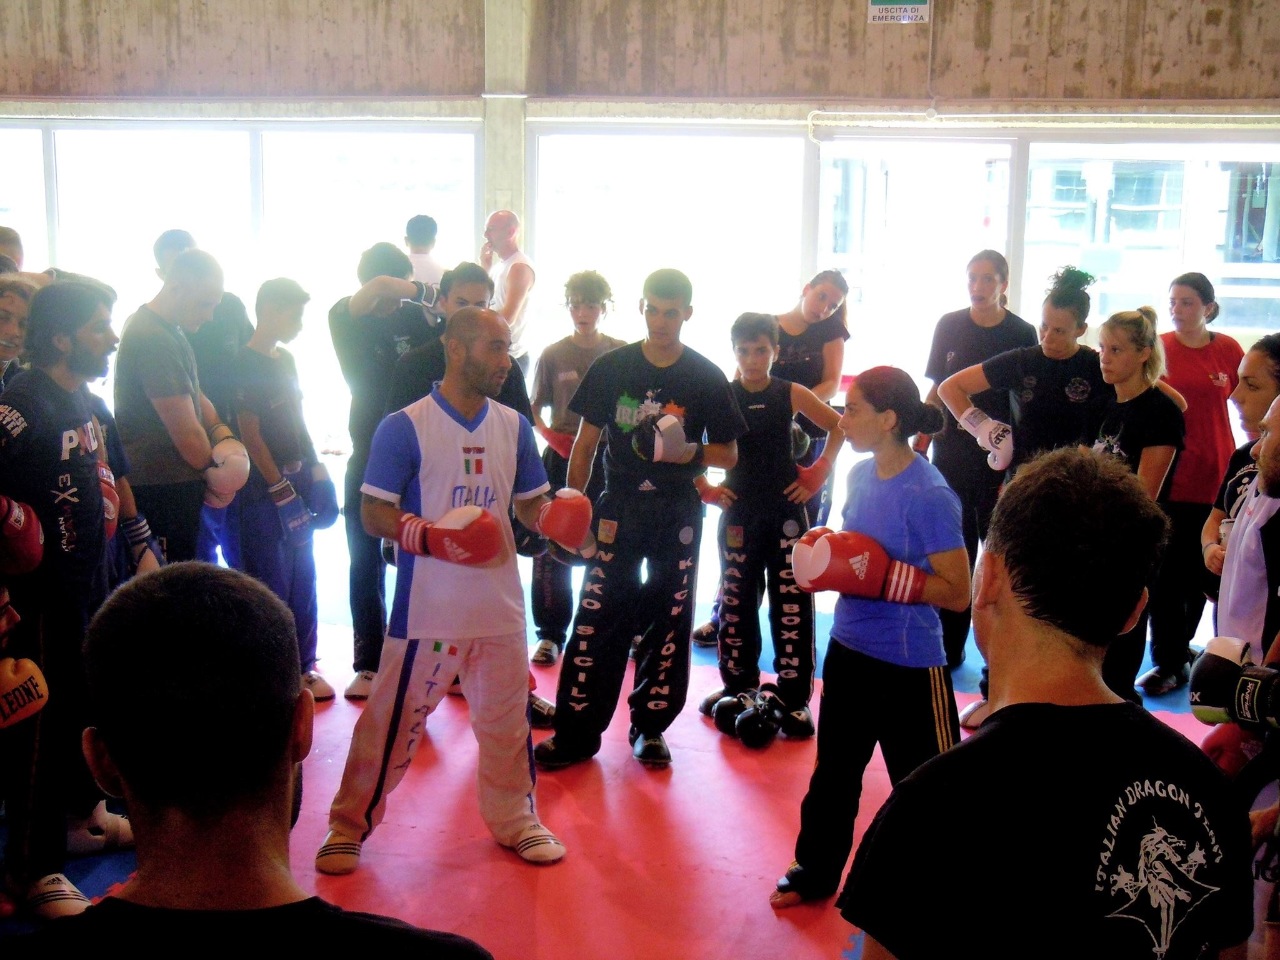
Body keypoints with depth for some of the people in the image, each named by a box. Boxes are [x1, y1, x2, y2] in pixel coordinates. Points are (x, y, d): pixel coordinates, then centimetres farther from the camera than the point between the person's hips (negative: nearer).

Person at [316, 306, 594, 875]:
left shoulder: (514, 428, 9)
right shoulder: (405, 427, -7)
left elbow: (530, 504, 15)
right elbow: (374, 513, -8)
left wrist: (557, 517, -9)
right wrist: (431, 537, -25)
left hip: (500, 605, 5)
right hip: (426, 608, -4)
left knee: (508, 717, 13)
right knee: (393, 719, 4)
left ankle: (514, 819, 31)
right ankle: (350, 825, 20)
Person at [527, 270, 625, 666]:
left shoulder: (620, 353, 2)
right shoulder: (553, 355, 2)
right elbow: (535, 409, 7)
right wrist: (548, 433, -13)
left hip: (608, 460, 0)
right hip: (562, 459, 0)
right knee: (552, 549, 2)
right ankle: (550, 634, 13)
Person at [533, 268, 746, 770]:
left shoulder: (707, 378, -2)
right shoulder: (611, 367, -1)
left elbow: (729, 453, 3)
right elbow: (586, 442, 5)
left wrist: (689, 452, -17)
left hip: (678, 516, 0)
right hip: (618, 509, 0)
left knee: (669, 621, 7)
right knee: (597, 619, -1)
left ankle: (650, 726, 21)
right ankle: (577, 731, 6)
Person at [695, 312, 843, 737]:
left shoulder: (791, 394, -1)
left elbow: (838, 427, 9)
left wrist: (818, 473, 1)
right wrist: (704, 489, -3)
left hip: (786, 511, -1)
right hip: (739, 513, 1)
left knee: (792, 606, -1)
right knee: (735, 603, 9)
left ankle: (795, 698, 4)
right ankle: (737, 686, 24)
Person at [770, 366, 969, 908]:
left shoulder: (929, 495, -21)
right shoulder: (860, 475, 2)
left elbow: (957, 592, -20)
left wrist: (881, 575, -26)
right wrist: (821, 558, -3)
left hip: (908, 666, -8)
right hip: (848, 650, 8)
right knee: (833, 771, 21)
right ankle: (816, 871, 38)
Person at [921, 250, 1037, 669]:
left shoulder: (1021, 334, -3)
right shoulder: (949, 326, 5)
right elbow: (937, 391, 10)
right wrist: (919, 446, 4)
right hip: (951, 457, 3)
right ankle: (950, 646, 21)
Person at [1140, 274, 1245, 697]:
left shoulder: (1228, 350, 1)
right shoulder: (1159, 347, -2)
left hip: (1215, 476, 1)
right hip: (1167, 475, -1)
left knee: (1200, 569, 12)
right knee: (1166, 571, 0)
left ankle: (1177, 647, 30)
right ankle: (1171, 662, 10)